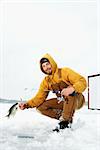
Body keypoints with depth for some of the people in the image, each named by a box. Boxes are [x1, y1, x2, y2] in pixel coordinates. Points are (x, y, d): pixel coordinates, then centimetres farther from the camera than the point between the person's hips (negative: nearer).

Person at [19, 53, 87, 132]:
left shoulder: (65, 72, -14)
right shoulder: (46, 81, 2)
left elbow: (82, 81, -23)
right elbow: (39, 98, -1)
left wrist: (72, 89, -43)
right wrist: (26, 104, -17)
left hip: (77, 100, -5)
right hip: (63, 102, 6)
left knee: (71, 93, -39)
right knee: (41, 107, -7)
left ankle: (66, 121, -26)